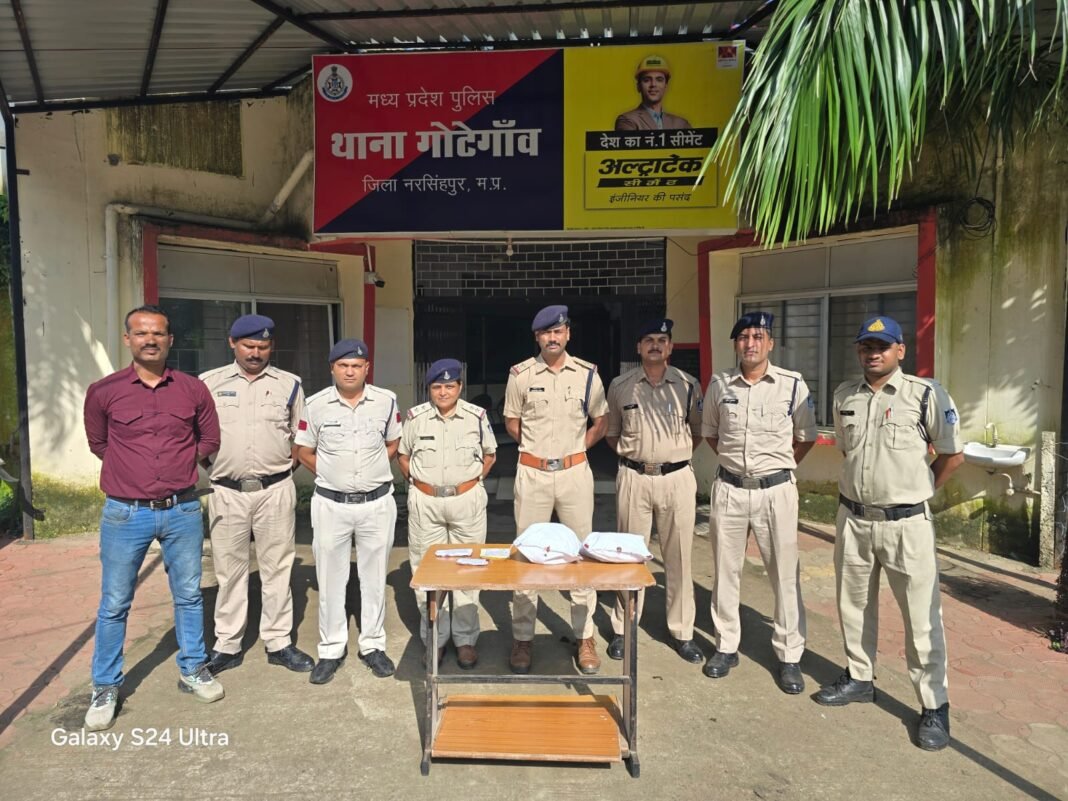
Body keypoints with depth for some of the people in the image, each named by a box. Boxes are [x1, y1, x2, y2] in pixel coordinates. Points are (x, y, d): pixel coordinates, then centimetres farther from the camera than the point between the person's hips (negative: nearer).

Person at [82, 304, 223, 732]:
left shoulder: (193, 389, 0)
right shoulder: (103, 392, -4)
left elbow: (210, 439, 14)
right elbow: (98, 443, 12)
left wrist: (180, 465, 8)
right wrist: (133, 470, 9)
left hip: (183, 511, 2)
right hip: (126, 514, -1)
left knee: (188, 596, 13)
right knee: (114, 604, 8)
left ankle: (193, 670, 30)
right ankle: (105, 688, 26)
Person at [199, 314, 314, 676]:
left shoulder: (289, 384, 5)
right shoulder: (209, 383, 4)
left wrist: (278, 465, 3)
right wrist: (212, 465, 3)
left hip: (275, 490, 0)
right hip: (227, 492, 0)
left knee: (277, 568, 7)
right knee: (229, 569, 10)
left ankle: (279, 642, 19)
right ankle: (227, 645, 23)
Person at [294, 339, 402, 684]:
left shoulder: (386, 401, -2)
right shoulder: (315, 405, -5)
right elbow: (303, 451, 6)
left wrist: (372, 469, 2)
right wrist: (332, 473, -1)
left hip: (377, 502, 1)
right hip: (331, 504, 0)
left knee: (374, 578, 11)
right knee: (330, 580, 9)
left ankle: (373, 645, 26)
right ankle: (331, 649, 24)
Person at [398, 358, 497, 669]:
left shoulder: (477, 416, -1)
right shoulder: (416, 417, 0)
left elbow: (489, 454, 12)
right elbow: (402, 455, 12)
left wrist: (473, 480, 3)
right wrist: (418, 481, 2)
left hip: (467, 500, 0)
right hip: (425, 502, 1)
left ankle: (465, 639, 20)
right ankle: (433, 639, 21)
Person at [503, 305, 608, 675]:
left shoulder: (587, 373, 1)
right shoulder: (520, 374, -1)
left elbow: (599, 422, 11)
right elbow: (512, 422, 10)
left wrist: (573, 448, 5)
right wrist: (539, 449, 7)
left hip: (575, 473, 1)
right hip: (532, 473, 0)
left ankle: (584, 637, 19)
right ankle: (523, 638, 18)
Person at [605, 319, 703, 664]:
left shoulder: (688, 385, 2)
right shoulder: (620, 386, 3)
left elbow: (698, 431, 14)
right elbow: (611, 432, 14)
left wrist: (677, 455, 7)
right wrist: (632, 455, 6)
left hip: (678, 478, 0)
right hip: (634, 478, 0)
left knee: (679, 557, 7)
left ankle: (682, 632, 21)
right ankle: (623, 630, 21)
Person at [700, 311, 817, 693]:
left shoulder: (793, 384, -4)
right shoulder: (719, 385, 2)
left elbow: (806, 436, 8)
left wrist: (781, 464, 1)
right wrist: (732, 459, 7)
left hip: (776, 490, -2)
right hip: (729, 489, 2)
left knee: (785, 574, 5)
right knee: (726, 569, 11)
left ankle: (789, 656, 19)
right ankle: (726, 646, 26)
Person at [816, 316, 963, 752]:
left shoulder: (925, 393, -10)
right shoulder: (844, 395, 5)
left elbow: (953, 454, -2)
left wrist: (918, 488, 1)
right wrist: (860, 483, 13)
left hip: (906, 522, -5)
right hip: (853, 518, 5)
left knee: (921, 616, 2)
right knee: (854, 605, 17)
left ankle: (934, 705, 18)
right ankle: (858, 678, 35)